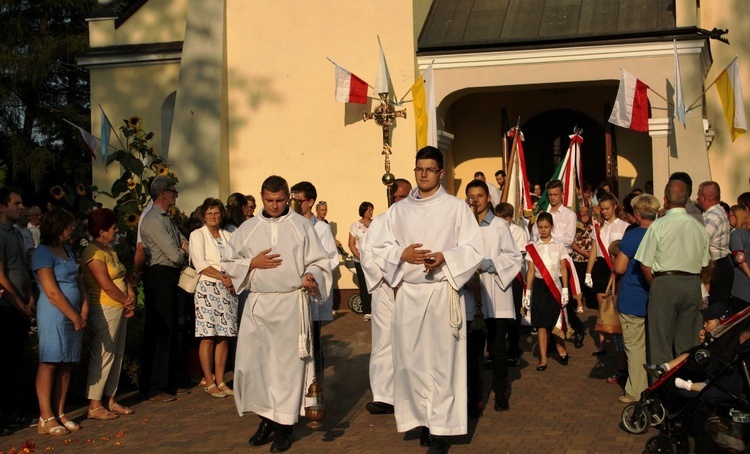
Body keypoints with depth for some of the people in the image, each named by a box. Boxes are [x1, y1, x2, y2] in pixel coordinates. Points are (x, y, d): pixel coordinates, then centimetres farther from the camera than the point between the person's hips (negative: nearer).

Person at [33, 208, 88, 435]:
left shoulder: (67, 251, 17)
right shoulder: (43, 253, -8)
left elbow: (79, 282, 15)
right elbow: (52, 292, -14)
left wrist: (84, 310, 0)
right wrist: (75, 316, -12)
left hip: (73, 316, 8)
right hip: (54, 316, -8)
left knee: (65, 364, 8)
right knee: (49, 363, -4)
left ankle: (60, 414, 14)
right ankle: (46, 418, 0)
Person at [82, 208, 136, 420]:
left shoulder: (110, 250, 16)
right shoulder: (94, 253, -13)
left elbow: (122, 277, 14)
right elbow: (106, 285, -18)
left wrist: (131, 296, -3)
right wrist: (126, 301, -6)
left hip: (119, 308, 10)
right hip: (104, 309, -10)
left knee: (117, 355, 12)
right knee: (102, 356, -6)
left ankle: (110, 399, 20)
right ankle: (94, 406, -1)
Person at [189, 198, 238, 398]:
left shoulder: (228, 236, 17)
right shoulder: (198, 235, 3)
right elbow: (200, 263, -8)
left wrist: (233, 280, -7)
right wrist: (222, 277, -13)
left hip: (228, 289, 4)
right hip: (207, 288, -4)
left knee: (224, 336, 3)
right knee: (208, 337, -6)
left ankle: (220, 381, 9)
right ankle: (209, 383, 0)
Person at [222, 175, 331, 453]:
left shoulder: (301, 225, 2)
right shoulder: (248, 228, 9)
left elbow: (318, 262, 1)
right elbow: (229, 263, 12)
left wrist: (311, 277, -20)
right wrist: (253, 263, -6)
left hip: (291, 304, -3)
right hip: (257, 304, 3)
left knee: (288, 363, -1)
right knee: (253, 362, 3)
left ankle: (284, 424, 10)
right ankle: (267, 418, 18)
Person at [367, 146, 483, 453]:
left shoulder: (457, 207, 3)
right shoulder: (398, 210, 11)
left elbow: (473, 249, -2)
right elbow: (380, 249, 9)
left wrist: (445, 257, -19)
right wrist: (402, 254, -11)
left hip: (442, 293, -3)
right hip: (407, 293, 3)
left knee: (441, 359, -3)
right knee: (410, 359, 2)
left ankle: (440, 429, 2)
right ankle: (423, 420, 14)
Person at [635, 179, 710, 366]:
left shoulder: (659, 225, -9)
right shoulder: (699, 227, 6)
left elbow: (645, 265, -8)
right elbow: (703, 264, 11)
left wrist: (655, 285, 6)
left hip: (665, 282, -4)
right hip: (693, 283, 5)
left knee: (661, 342, 2)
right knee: (687, 342, 13)